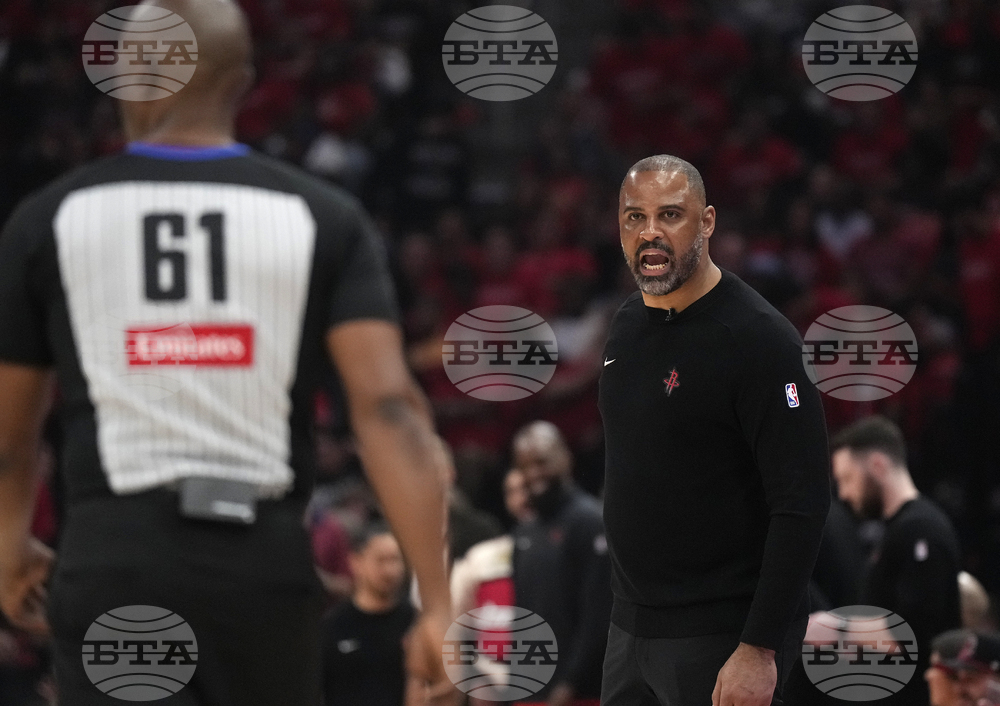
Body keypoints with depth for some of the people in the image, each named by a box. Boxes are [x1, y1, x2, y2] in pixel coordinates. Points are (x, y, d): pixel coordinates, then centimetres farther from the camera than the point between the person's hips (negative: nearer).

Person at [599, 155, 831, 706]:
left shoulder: (758, 338, -16)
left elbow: (801, 506, -20)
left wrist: (759, 650, -24)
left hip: (721, 639, -7)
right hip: (630, 624, 8)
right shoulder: (626, 325, 9)